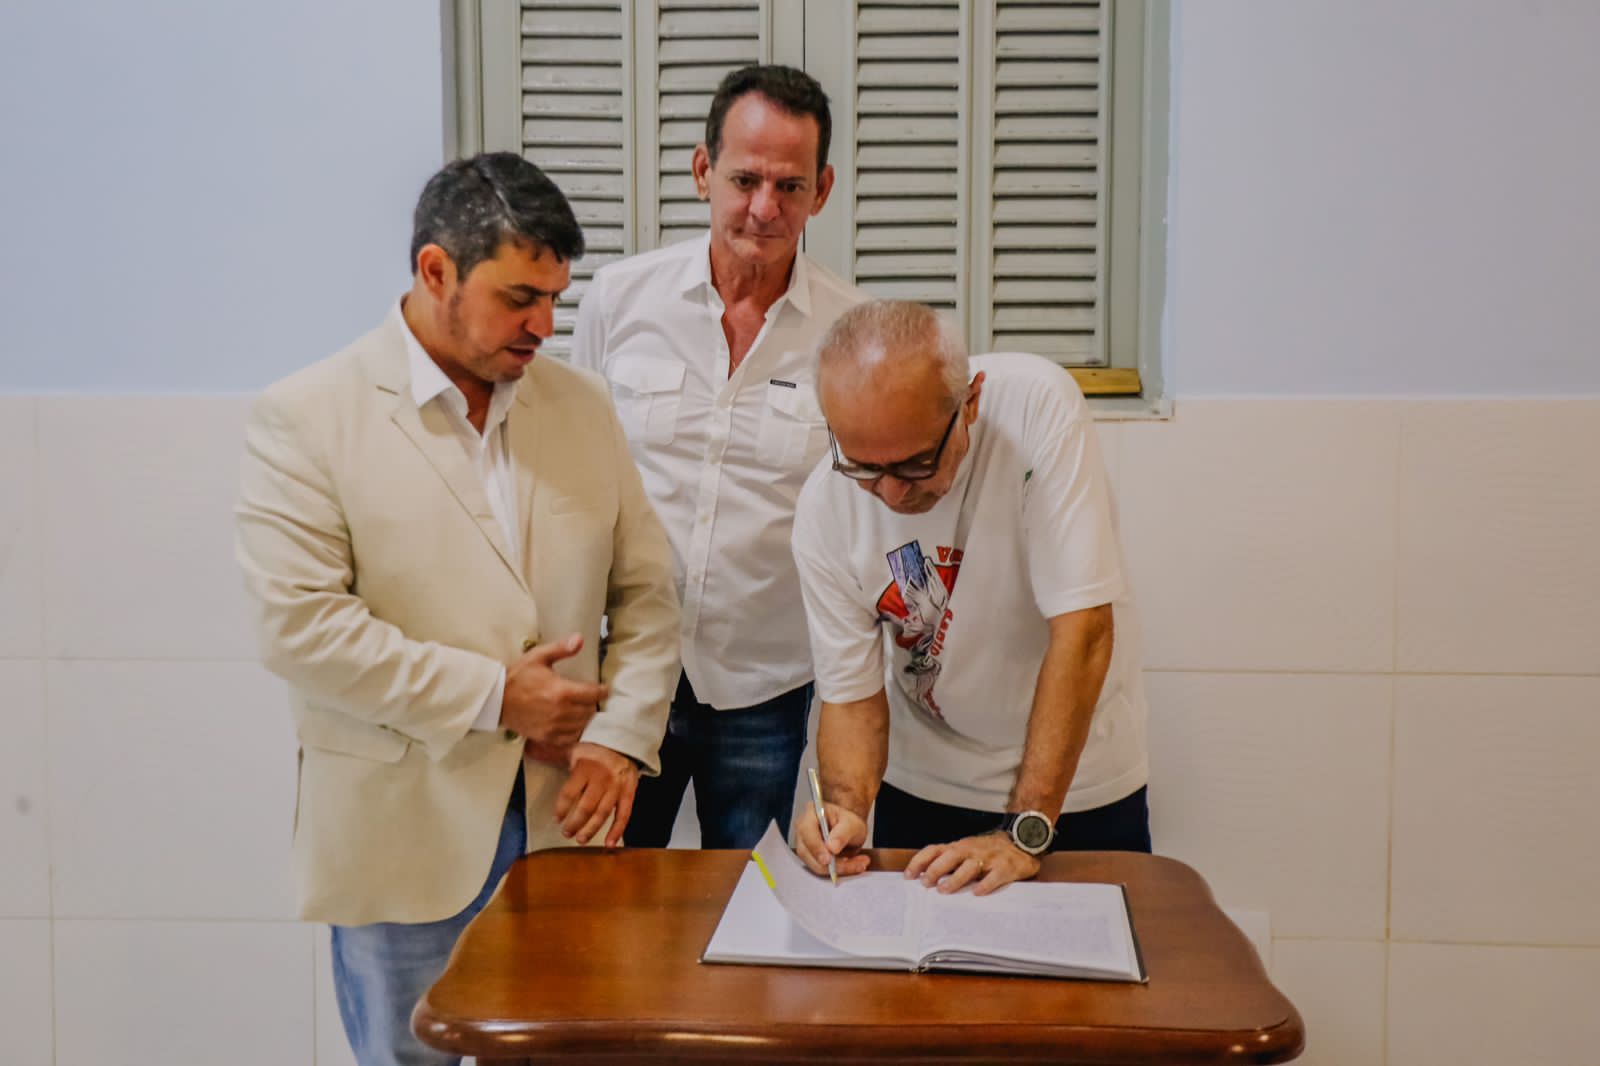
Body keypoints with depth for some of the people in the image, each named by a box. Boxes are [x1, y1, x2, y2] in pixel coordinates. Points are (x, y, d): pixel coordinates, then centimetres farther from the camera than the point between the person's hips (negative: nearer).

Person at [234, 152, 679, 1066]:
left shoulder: (583, 403, 7)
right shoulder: (306, 418, -7)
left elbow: (646, 589, 8)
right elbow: (300, 623, -15)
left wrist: (621, 736, -6)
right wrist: (493, 695, -15)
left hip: (565, 819, 4)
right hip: (405, 837, -3)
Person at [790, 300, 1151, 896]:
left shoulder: (1036, 405, -27)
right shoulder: (824, 507, -18)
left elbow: (1083, 630, -28)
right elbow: (852, 696, -10)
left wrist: (1025, 832, -28)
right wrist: (847, 807, -31)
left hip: (1075, 779, -1)